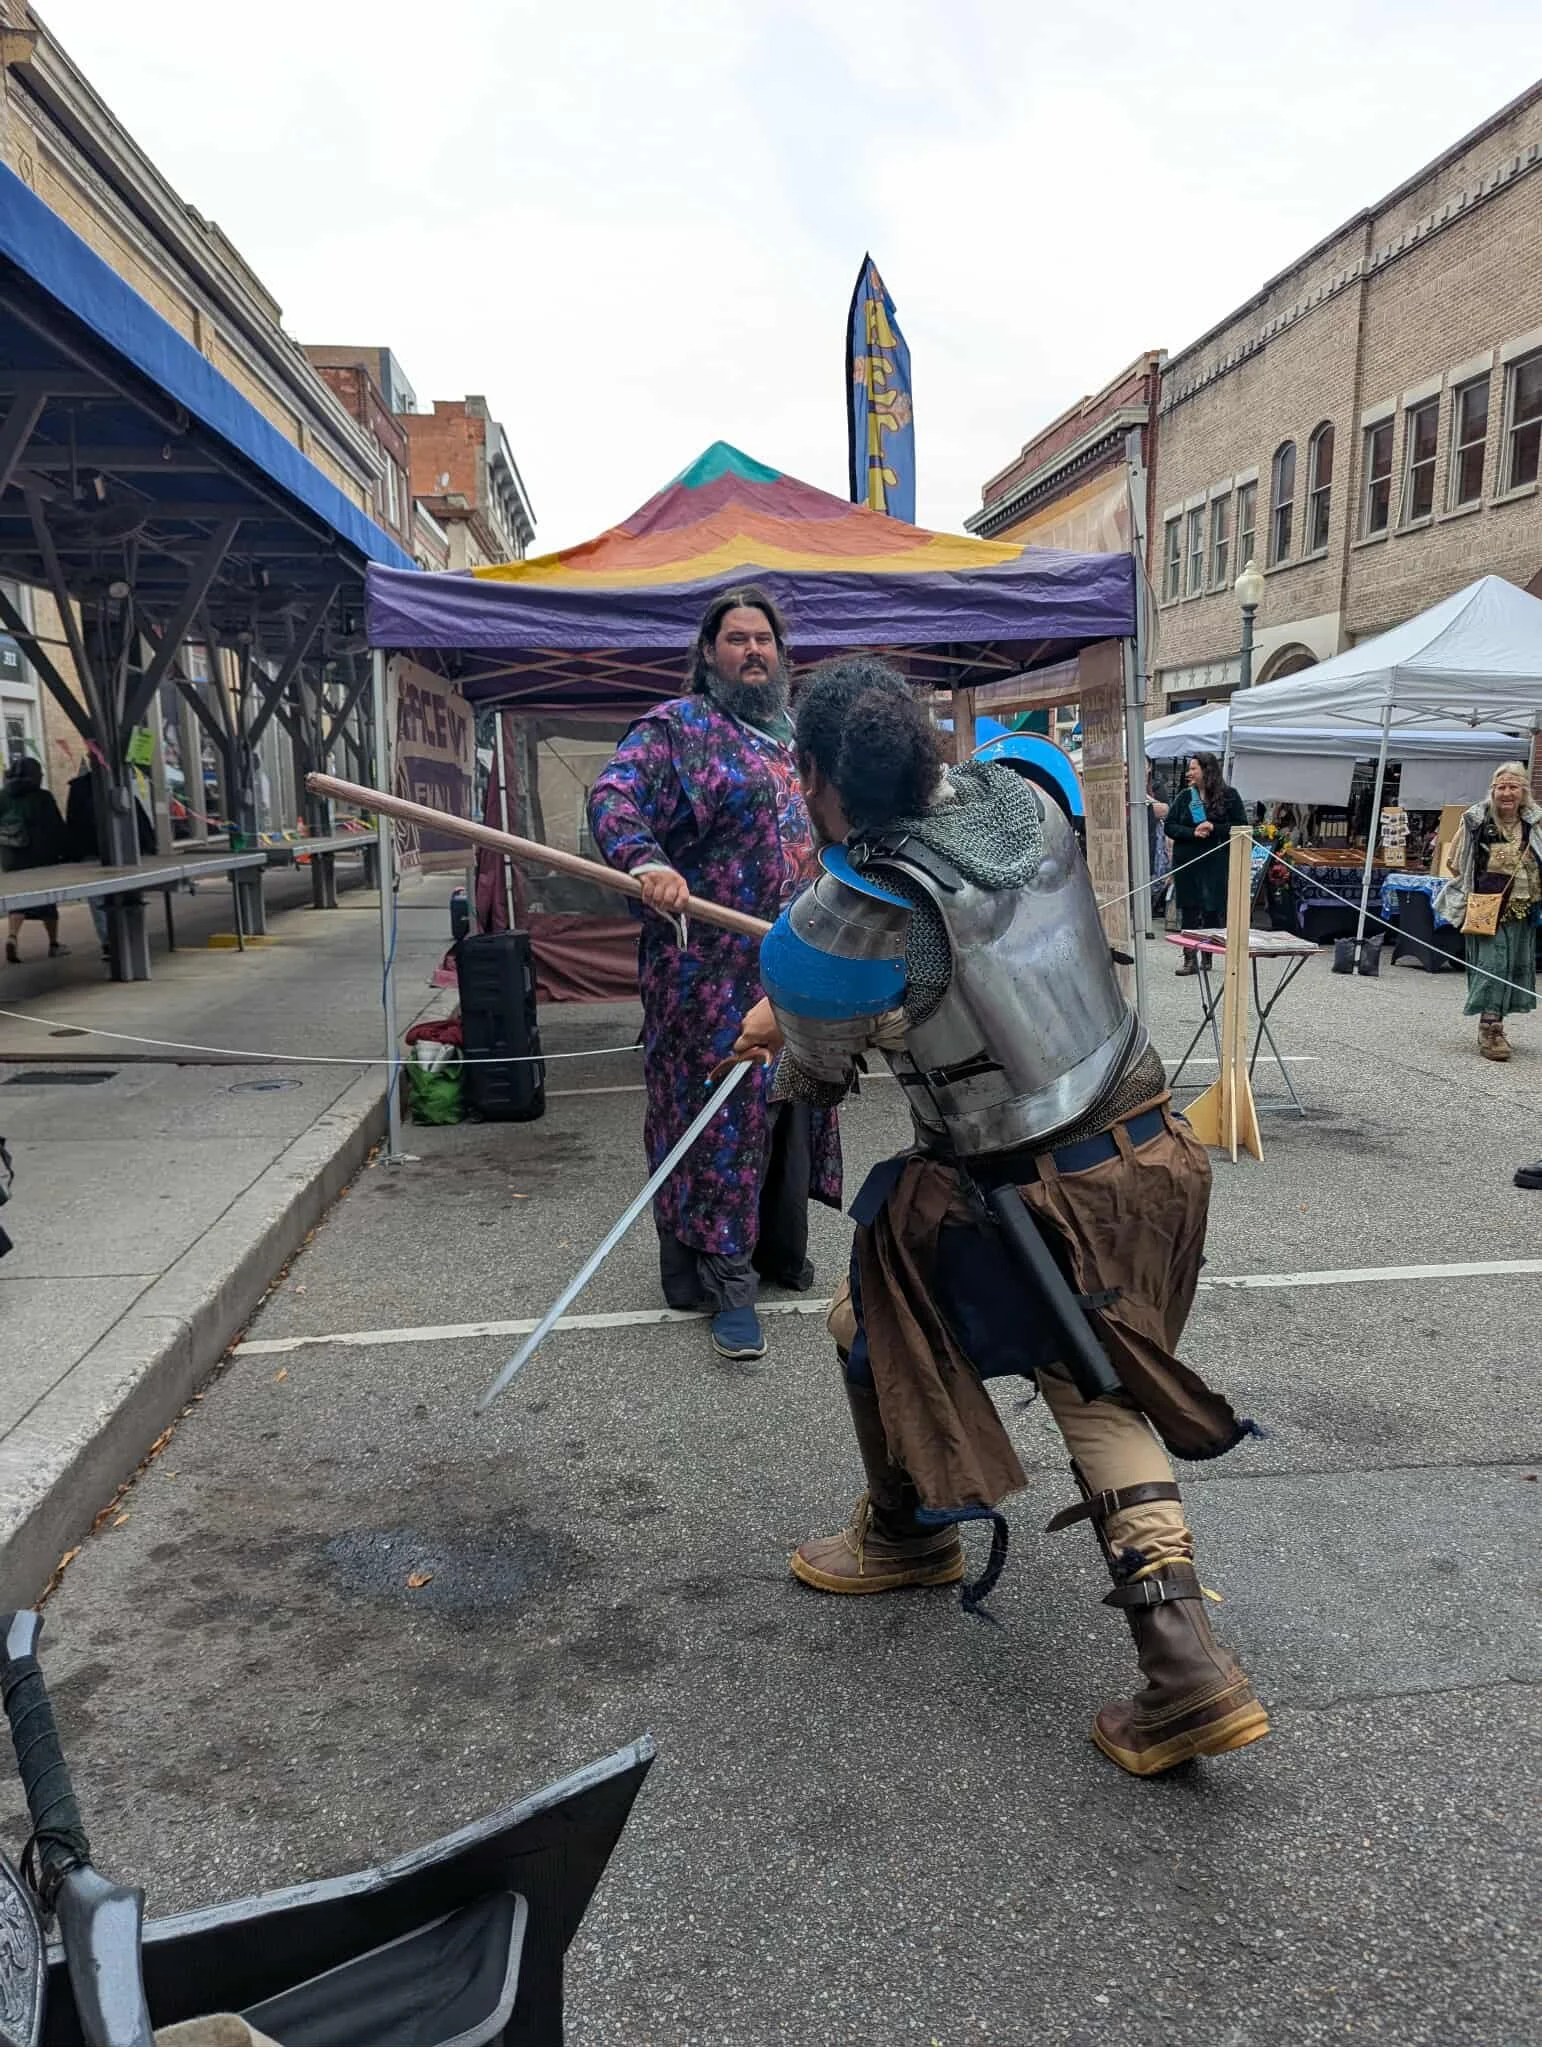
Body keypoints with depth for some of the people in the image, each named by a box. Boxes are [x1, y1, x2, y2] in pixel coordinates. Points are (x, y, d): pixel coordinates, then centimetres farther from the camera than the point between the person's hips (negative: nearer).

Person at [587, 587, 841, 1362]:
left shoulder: (793, 737, 19)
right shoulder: (678, 727, -3)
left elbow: (825, 832, 29)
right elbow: (614, 794, -17)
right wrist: (645, 861, -36)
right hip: (712, 965, -7)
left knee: (790, 1103, 14)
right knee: (717, 1110, -3)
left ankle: (779, 1250, 31)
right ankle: (724, 1276, 6)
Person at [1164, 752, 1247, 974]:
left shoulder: (1229, 795, 0)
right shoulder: (1184, 796, 8)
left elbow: (1241, 826, -2)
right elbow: (1169, 826, 4)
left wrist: (1213, 828, -16)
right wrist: (1193, 832, -12)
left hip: (1216, 863, -3)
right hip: (1186, 862, 3)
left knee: (1213, 910, 0)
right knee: (1188, 910, 3)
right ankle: (1190, 960, 9)